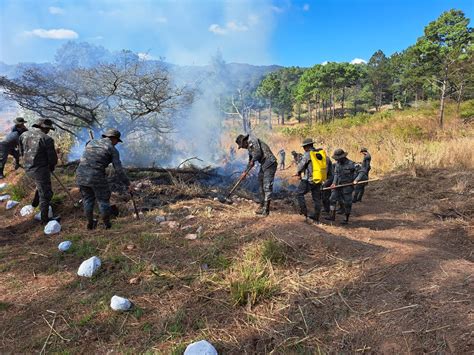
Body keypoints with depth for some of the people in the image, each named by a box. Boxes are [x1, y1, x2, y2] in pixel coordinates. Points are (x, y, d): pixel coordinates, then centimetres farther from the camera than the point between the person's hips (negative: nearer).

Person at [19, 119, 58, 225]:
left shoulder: (24, 135, 3)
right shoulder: (47, 139, -18)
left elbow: (21, 152, 12)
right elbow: (53, 157, -13)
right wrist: (52, 167, 8)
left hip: (28, 168, 7)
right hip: (41, 169, -7)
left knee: (41, 185, 36)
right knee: (45, 194, 6)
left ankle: (35, 202, 42)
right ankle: (44, 219, 12)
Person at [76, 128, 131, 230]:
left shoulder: (91, 143, 17)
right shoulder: (113, 150, 1)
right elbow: (119, 170, -3)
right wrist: (127, 183, 4)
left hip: (81, 174, 5)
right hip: (96, 177, -5)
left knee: (88, 199, 21)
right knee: (103, 199, 13)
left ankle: (90, 223, 31)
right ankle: (107, 223, 24)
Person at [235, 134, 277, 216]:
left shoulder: (252, 140, -8)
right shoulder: (250, 147, 21)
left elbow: (258, 153, -20)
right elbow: (251, 161, 30)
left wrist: (253, 160, -3)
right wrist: (245, 172, 32)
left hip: (269, 163, -10)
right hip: (263, 165, 10)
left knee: (267, 186, -11)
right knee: (262, 186, 13)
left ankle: (266, 209, -8)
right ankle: (262, 207, 22)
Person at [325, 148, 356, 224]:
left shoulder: (351, 164, -14)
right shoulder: (337, 164, 4)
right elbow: (336, 174, 5)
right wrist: (334, 183, -8)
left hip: (347, 186, -6)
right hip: (338, 186, 6)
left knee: (347, 203, 2)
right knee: (332, 199, -1)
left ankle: (347, 219, 16)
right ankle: (332, 216, 5)